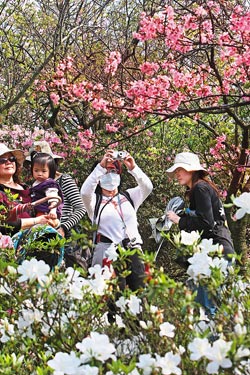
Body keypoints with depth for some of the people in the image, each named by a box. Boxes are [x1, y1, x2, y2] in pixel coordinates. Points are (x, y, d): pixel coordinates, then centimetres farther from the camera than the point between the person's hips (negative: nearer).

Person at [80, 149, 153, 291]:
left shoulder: (129, 196, 21)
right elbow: (85, 191, -10)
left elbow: (147, 187, 4)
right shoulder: (95, 200, 12)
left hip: (133, 252, 3)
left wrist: (133, 168, -9)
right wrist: (101, 166, -15)